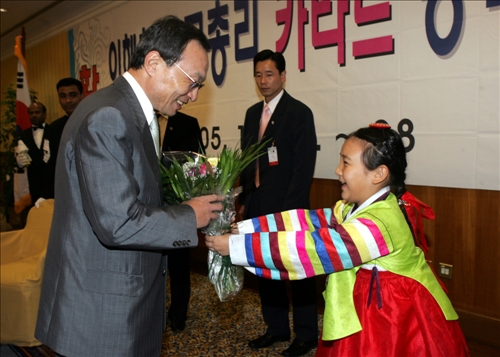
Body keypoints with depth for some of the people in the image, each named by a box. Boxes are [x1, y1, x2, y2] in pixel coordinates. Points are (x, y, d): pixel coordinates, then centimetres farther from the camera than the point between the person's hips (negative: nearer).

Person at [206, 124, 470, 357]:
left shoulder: (379, 223, -28)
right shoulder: (355, 206, 2)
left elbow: (309, 248, -30)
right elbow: (309, 221, -3)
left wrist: (235, 246, -27)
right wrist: (242, 229, -11)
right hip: (371, 316, 8)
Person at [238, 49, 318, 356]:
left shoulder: (299, 112, -7)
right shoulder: (253, 113, 13)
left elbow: (305, 165, -12)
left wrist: (291, 208, -17)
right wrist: (245, 200, 10)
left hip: (288, 206, -7)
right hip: (258, 206, 7)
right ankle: (277, 328, 29)